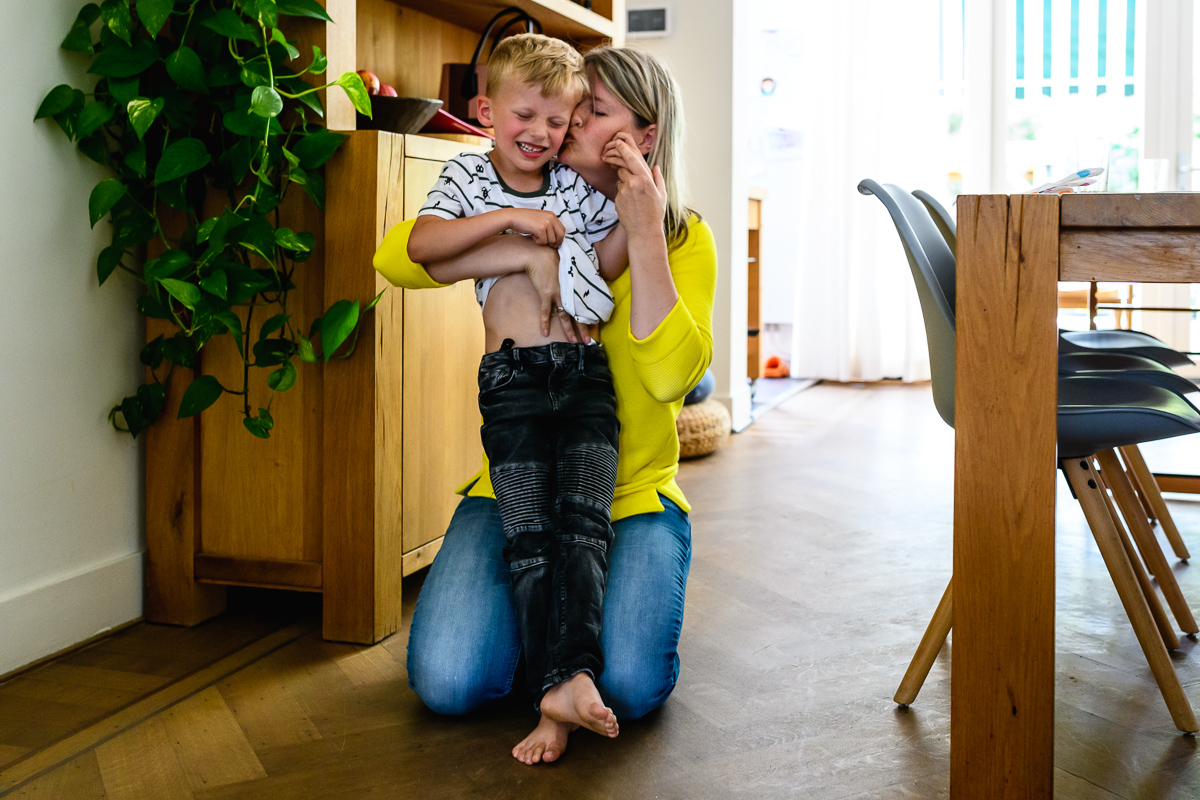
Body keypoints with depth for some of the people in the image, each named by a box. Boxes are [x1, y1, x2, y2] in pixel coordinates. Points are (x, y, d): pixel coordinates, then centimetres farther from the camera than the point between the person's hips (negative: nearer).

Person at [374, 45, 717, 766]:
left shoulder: (684, 241, -3)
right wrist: (530, 253, -25)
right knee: (446, 681, -17)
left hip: (631, 492, -1)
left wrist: (642, 232, -22)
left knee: (630, 685, -22)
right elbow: (396, 257, -13)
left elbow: (670, 376, -20)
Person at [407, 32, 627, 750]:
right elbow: (421, 245, -7)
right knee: (528, 532, -10)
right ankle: (553, 688, -14)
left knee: (584, 517, -13)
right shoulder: (468, 178, 9)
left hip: (585, 374, 2)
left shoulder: (575, 186, 16)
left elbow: (608, 264, 15)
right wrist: (510, 217, -12)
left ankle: (573, 672, -20)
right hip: (512, 379, -2)